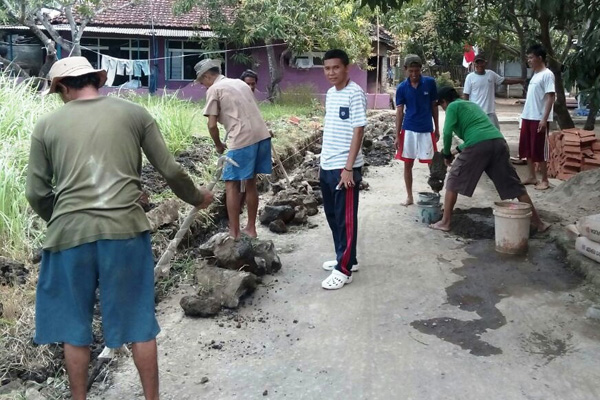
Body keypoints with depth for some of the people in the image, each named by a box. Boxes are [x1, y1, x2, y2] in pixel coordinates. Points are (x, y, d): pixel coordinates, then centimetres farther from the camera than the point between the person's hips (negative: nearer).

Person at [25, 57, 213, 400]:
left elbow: (36, 192, 8)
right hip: (125, 228, 0)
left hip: (70, 233, 1)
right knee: (139, 321, 13)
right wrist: (197, 198, 23)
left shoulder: (47, 125, 8)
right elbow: (170, 170, 6)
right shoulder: (135, 113, 7)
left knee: (75, 324, 17)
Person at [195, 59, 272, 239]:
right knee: (250, 183, 17)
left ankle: (234, 233, 6)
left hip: (242, 140, -7)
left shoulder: (214, 90, 0)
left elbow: (212, 125, -4)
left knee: (232, 185, 4)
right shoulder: (240, 83, 22)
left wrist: (218, 145, 13)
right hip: (262, 135, 7)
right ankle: (251, 228, 25)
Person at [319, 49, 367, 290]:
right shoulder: (330, 93, 12)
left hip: (344, 168, -9)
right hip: (327, 165, 9)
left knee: (345, 219, 0)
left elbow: (358, 131, -17)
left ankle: (344, 270, 9)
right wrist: (325, 160, 17)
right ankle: (345, 259, 31)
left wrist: (348, 167, -19)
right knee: (332, 215, 17)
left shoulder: (355, 93, -13)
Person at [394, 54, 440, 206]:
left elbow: (434, 106, 5)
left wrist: (437, 128, 6)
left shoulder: (430, 82, -4)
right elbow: (399, 112, -2)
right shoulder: (402, 88, -4)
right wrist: (397, 135, -5)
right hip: (408, 130, 1)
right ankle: (409, 196, 18)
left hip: (427, 129, 0)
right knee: (408, 164, 6)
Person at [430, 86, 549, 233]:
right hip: (498, 142, 6)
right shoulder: (472, 104, 35)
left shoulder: (452, 106, 13)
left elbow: (447, 132, 0)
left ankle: (445, 222, 13)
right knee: (514, 186, 13)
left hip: (478, 146, -6)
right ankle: (538, 222, 18)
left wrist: (447, 154, 14)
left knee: (453, 182, 11)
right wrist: (459, 149, 46)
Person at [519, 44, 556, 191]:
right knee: (527, 149, 12)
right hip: (527, 118, 9)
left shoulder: (547, 74, -11)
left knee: (539, 151, -3)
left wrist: (544, 119, -22)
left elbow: (550, 98, -16)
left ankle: (545, 180, 7)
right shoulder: (534, 75, 15)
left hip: (539, 119, -9)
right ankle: (532, 177, 22)